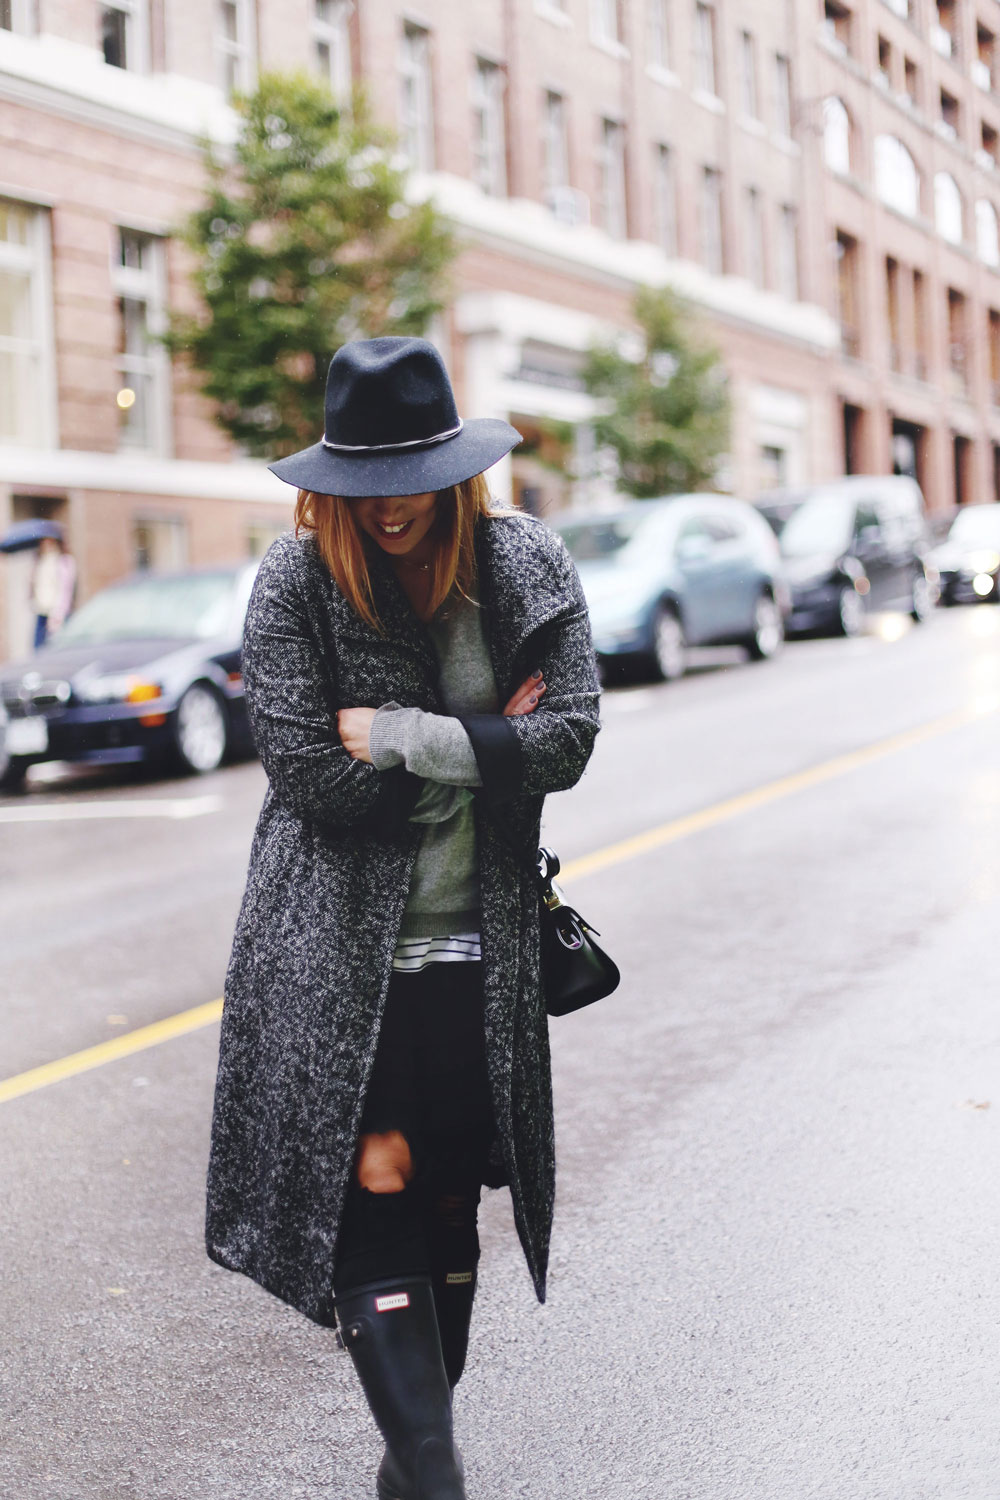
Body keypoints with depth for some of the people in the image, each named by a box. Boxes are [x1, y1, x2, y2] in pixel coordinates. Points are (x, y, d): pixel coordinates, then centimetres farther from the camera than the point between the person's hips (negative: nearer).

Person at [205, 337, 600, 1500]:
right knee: (374, 1189, -9)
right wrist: (482, 745, -8)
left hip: (476, 945, 3)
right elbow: (307, 770, -14)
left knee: (449, 1201, 11)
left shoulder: (527, 567, 0)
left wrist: (397, 735, -15)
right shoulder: (296, 581, -7)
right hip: (339, 944, -3)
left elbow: (567, 741, -9)